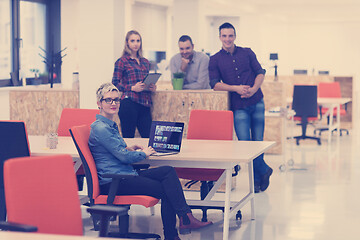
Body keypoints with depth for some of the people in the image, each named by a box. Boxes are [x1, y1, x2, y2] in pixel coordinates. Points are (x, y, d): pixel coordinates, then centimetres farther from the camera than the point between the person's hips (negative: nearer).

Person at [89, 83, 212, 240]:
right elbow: (123, 157, -15)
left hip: (126, 175, 9)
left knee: (168, 171, -9)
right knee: (166, 190, -16)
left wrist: (129, 149, 11)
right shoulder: (100, 128, -14)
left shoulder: (111, 125, 19)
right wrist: (143, 153, 1)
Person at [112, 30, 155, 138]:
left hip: (144, 104, 5)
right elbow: (115, 84, -2)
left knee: (149, 136, -3)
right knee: (128, 137, -4)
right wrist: (132, 88, -15)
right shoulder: (122, 61, 3)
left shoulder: (145, 62, 20)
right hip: (129, 103, -5)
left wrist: (151, 87, 7)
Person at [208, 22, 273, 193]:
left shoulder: (247, 53, 10)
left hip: (256, 103, 1)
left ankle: (256, 179, 16)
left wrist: (254, 89, -10)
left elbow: (260, 72, 9)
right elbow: (215, 84, -3)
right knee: (245, 143, -11)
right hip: (239, 107, -1)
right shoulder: (215, 60, 5)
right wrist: (236, 88, -15)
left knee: (258, 142, 2)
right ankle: (264, 170, 10)